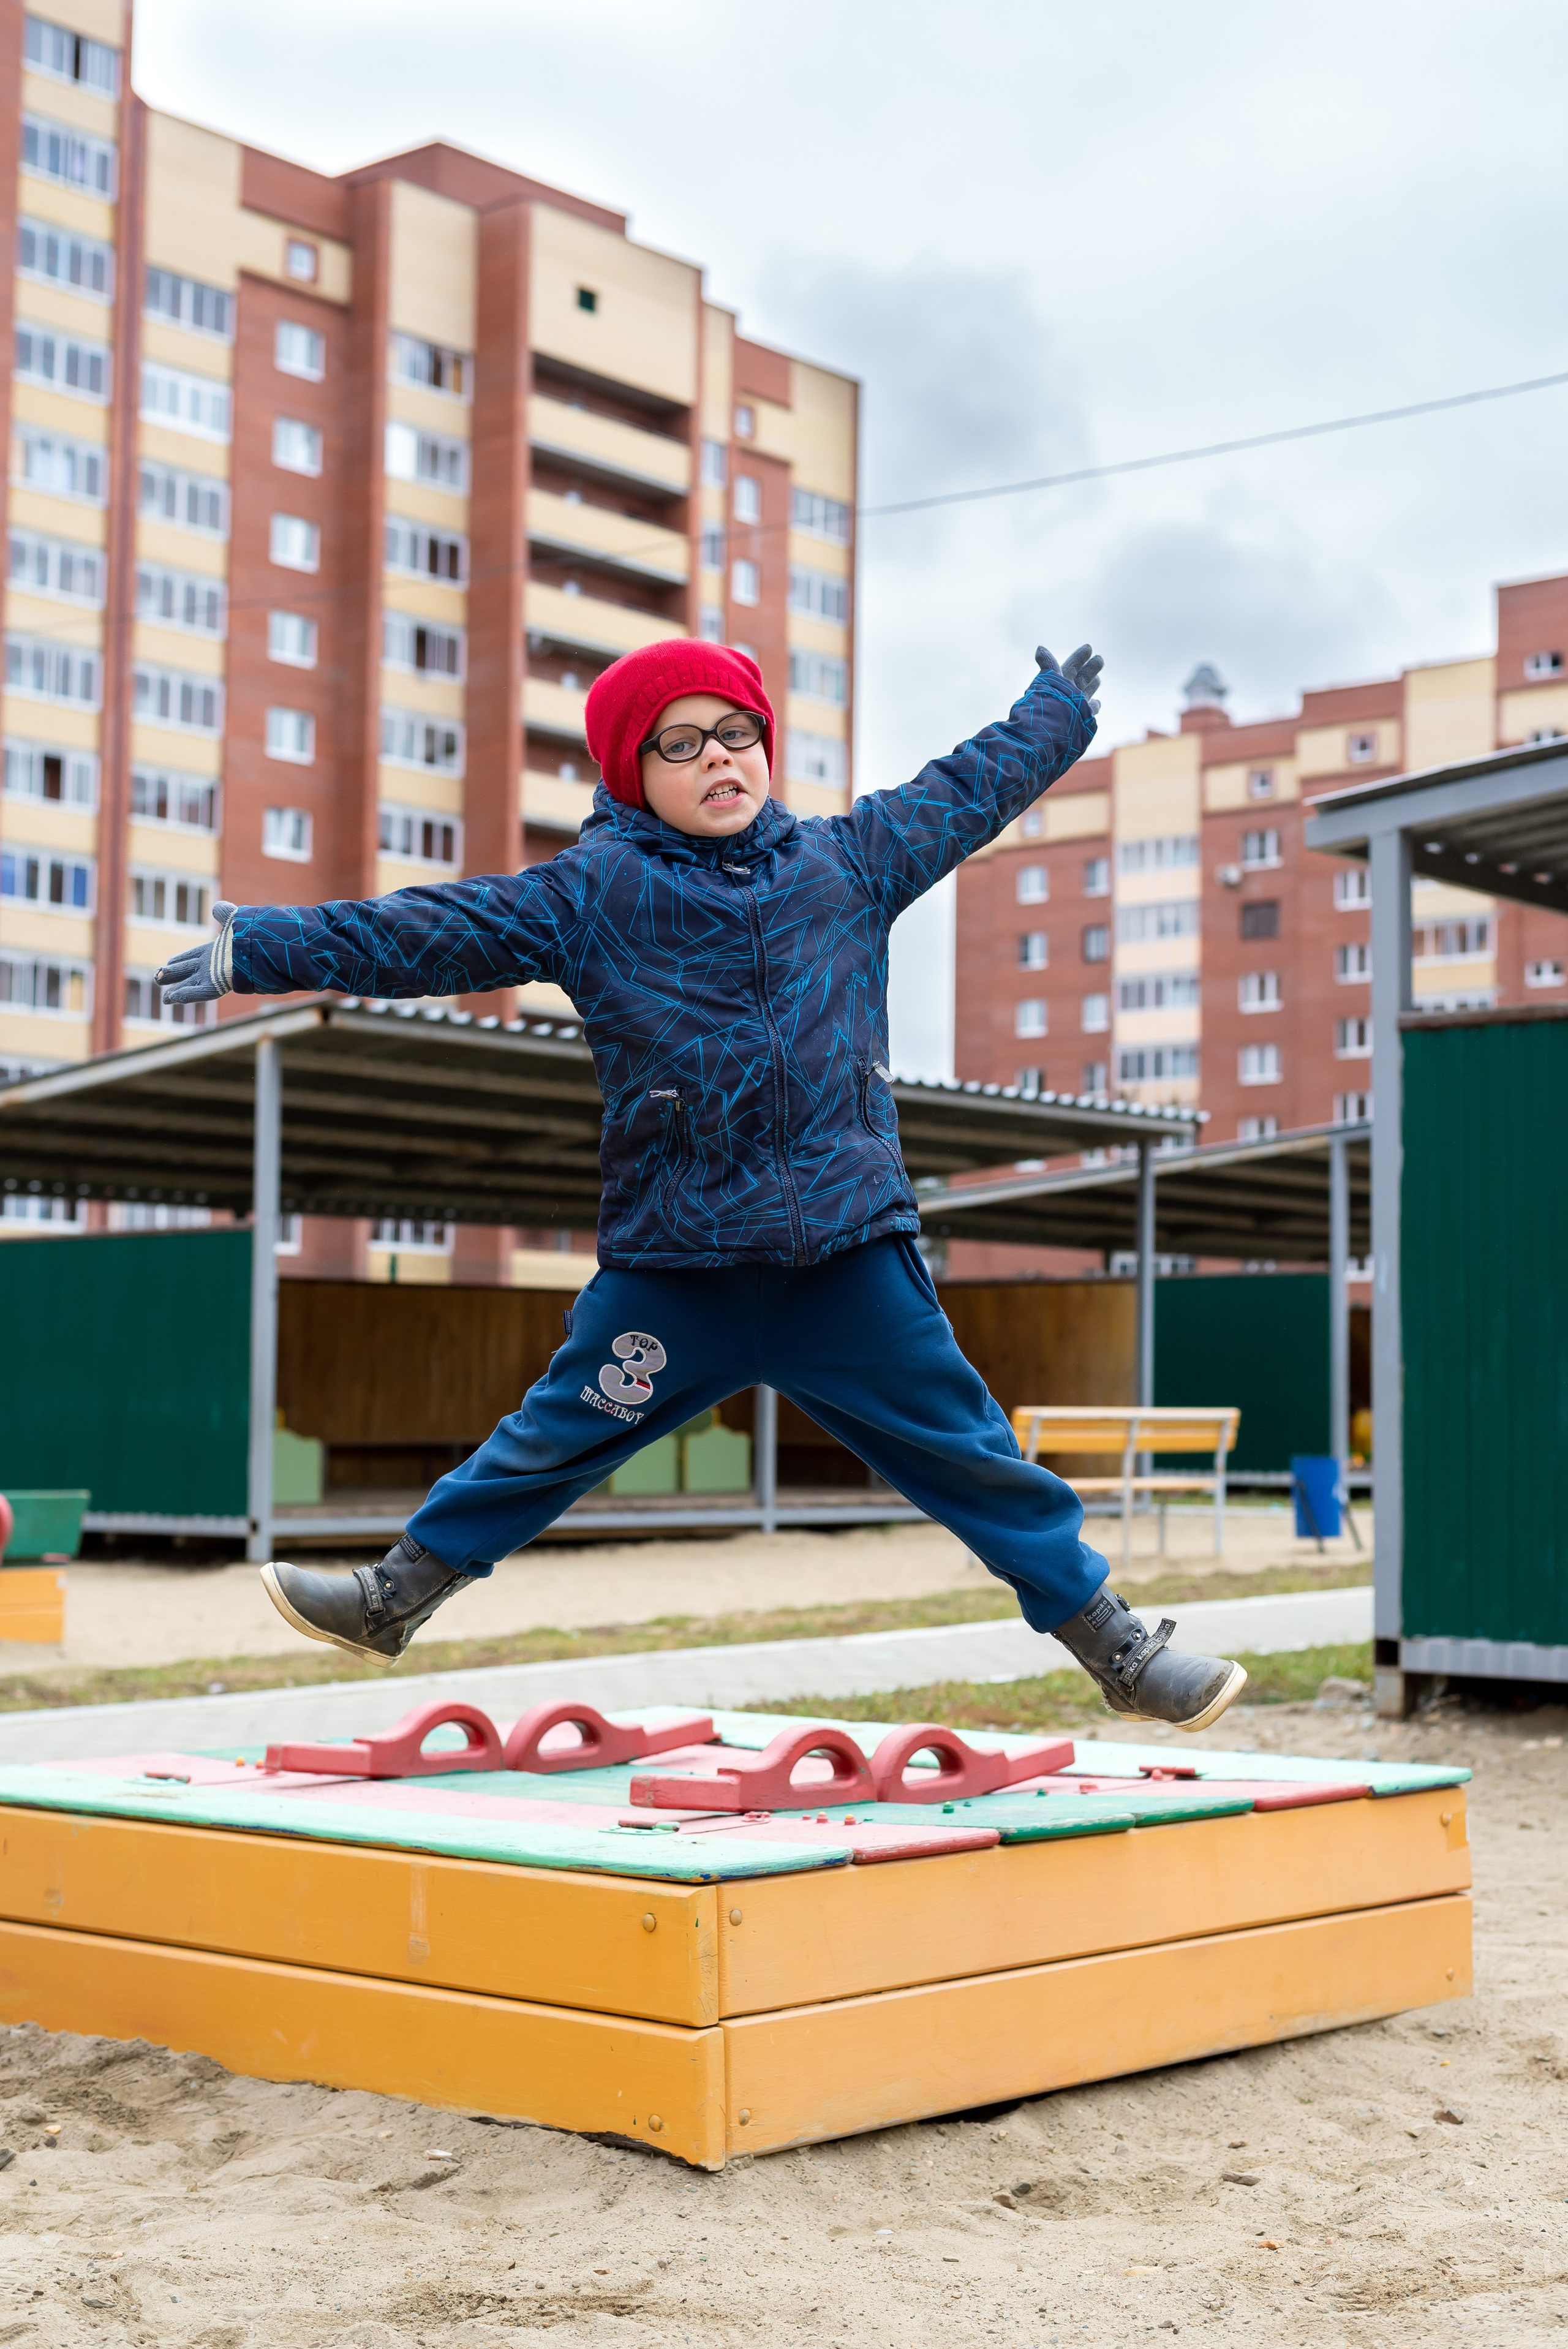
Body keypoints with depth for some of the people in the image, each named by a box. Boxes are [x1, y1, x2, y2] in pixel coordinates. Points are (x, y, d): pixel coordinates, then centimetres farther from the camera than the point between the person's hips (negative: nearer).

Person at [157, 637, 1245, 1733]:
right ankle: (396, 1599, 29)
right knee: (555, 1439, 9)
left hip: (852, 1252, 1)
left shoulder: (849, 858, 10)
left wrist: (1059, 709, 39)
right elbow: (432, 930, 0)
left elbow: (968, 790, 26)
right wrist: (261, 948, -4)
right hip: (671, 1263, -1)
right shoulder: (586, 893, 2)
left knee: (971, 1454, 5)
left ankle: (1116, 1648, 18)